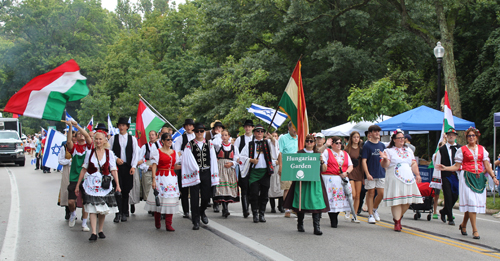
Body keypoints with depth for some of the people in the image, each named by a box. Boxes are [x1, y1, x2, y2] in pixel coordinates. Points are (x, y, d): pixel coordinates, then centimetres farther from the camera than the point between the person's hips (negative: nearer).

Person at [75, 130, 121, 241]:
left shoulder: (109, 153, 2)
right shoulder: (90, 153, 5)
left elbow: (113, 170, 0)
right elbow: (84, 169, 9)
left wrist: (117, 184, -9)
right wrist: (77, 185, 10)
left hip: (105, 185, 0)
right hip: (91, 184, 0)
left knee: (103, 209, 7)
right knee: (92, 208, -8)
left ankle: (101, 230, 21)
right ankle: (93, 233, -10)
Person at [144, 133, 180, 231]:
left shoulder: (174, 152, 13)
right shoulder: (157, 152, -3)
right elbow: (154, 166, -8)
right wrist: (154, 179, -16)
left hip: (172, 178, 5)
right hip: (161, 178, -5)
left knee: (171, 200, -1)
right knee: (159, 200, 0)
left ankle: (168, 224, 2)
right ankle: (157, 223, 19)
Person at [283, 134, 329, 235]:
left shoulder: (318, 154, 12)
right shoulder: (299, 153, 7)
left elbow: (324, 169, 9)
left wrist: (321, 161, -8)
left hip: (314, 181, 1)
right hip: (302, 180, -1)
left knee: (316, 203, -10)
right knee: (301, 202, 3)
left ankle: (316, 227, -11)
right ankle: (300, 225, 21)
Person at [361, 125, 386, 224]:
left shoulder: (382, 145, 11)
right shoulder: (367, 145, -4)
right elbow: (363, 161, -8)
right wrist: (367, 174, -17)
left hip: (381, 174, 4)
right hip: (371, 175, -4)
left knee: (381, 193, 1)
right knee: (370, 193, 1)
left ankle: (374, 209, 25)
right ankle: (370, 215, 9)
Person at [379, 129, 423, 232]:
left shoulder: (408, 150, 19)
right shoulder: (389, 151, 2)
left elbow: (414, 164, 20)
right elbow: (384, 165, -6)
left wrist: (417, 174, 9)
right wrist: (385, 159, -26)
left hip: (408, 179, 5)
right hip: (395, 180, -5)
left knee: (407, 201, 3)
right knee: (396, 201, -8)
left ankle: (398, 217, 24)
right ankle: (397, 222, 3)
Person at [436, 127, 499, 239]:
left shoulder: (482, 149, 13)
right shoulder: (462, 149, 5)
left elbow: (487, 165, 9)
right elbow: (457, 166, 4)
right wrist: (445, 168, -8)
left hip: (479, 178, 4)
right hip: (467, 177, -4)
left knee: (477, 201, 5)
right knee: (471, 202, -11)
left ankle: (463, 225, 25)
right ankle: (474, 230, -8)